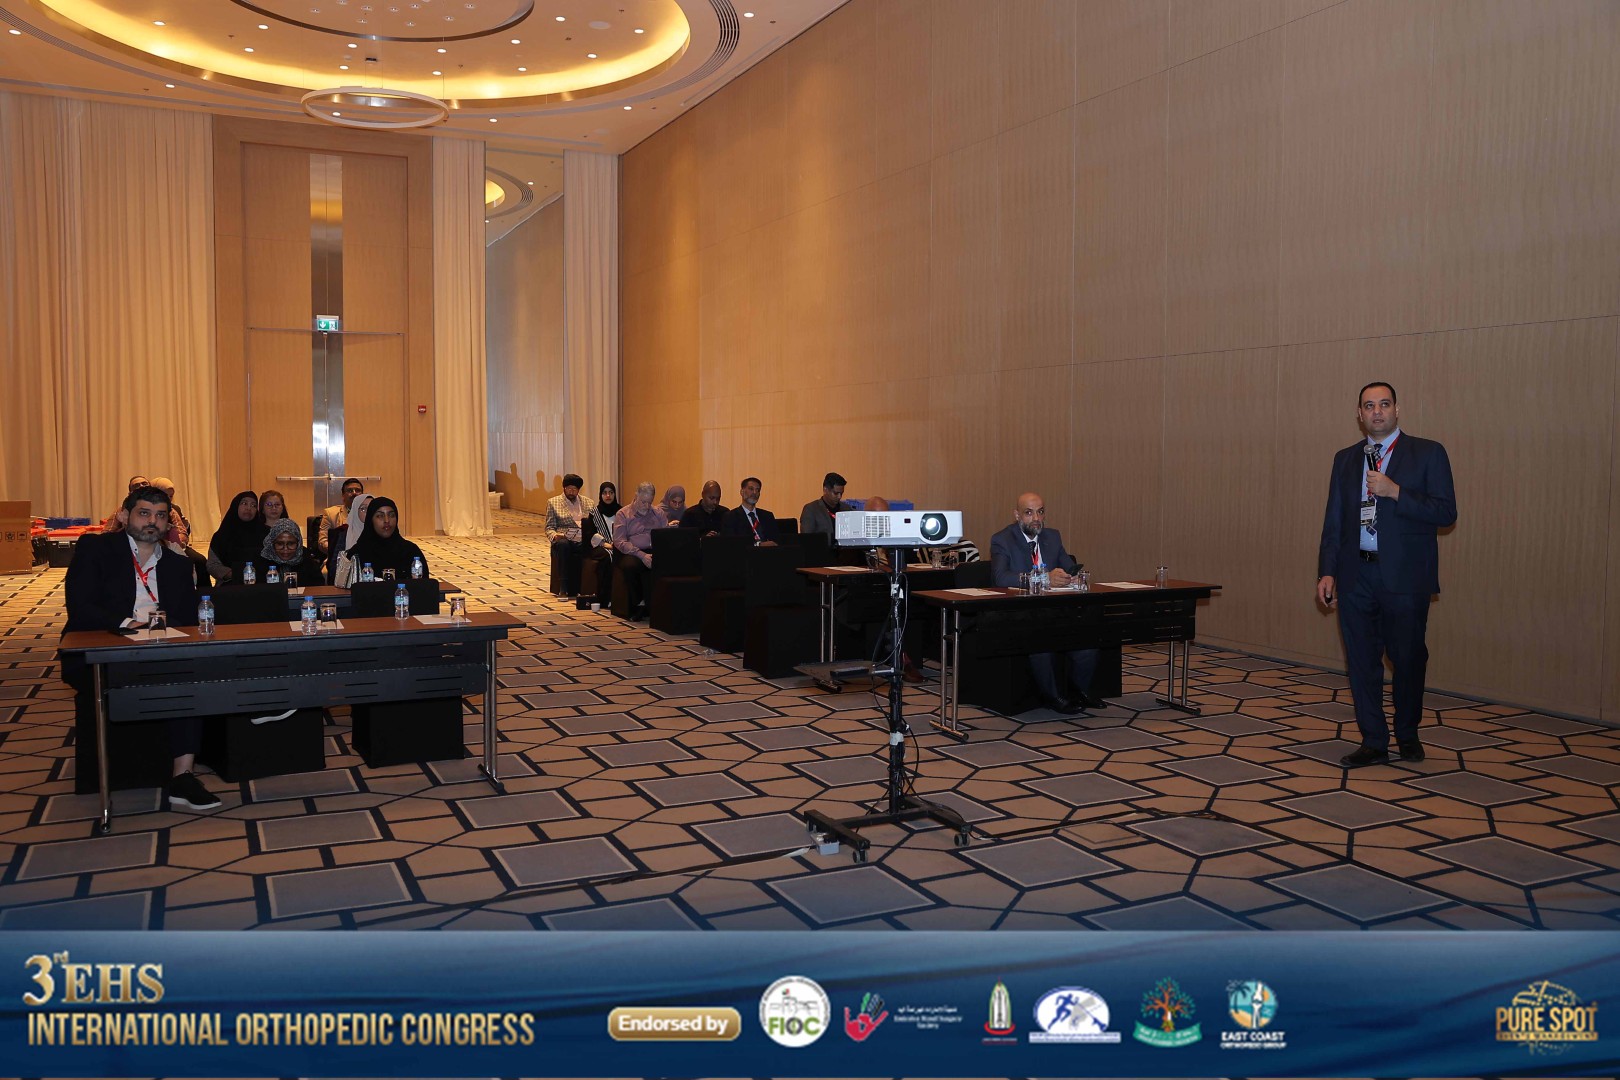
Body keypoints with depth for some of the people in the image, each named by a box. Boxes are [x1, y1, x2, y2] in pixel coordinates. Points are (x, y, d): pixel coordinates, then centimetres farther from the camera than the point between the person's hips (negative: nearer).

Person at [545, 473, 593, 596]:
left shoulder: (588, 503, 19)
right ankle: (563, 589, -34)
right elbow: (549, 527, 8)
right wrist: (555, 535, -15)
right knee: (562, 544, -39)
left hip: (584, 541, 1)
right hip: (565, 540, -1)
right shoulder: (553, 502, 13)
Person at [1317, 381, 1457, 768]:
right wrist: (1327, 572, 4)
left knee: (1408, 658, 6)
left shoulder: (1428, 453, 1)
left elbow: (1446, 512, -7)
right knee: (1361, 660, 6)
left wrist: (1394, 492, -17)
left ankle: (1408, 735, 27)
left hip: (1404, 576, -3)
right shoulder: (1345, 459, 12)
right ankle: (1373, 742, 17)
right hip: (1356, 576, 3)